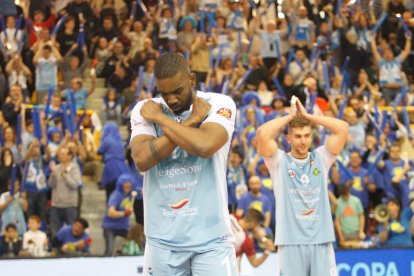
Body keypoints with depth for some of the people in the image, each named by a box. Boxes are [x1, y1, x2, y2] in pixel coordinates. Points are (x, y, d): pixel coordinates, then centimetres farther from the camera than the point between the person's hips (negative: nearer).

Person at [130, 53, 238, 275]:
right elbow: (141, 159, -12)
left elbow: (205, 146, -23)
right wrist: (191, 121, -11)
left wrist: (159, 118, -11)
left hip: (210, 236, -2)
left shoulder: (219, 104, -3)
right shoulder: (145, 110, 5)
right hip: (163, 238, 2)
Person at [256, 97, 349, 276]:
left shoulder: (320, 158, 11)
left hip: (321, 240, 2)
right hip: (291, 241, -2)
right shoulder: (280, 161, 4)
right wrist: (291, 116, 1)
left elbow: (342, 128, 3)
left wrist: (307, 115, 5)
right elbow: (262, 134, -12)